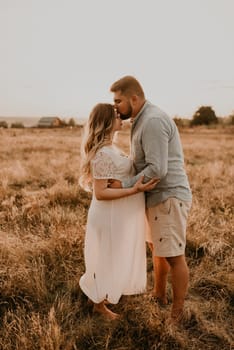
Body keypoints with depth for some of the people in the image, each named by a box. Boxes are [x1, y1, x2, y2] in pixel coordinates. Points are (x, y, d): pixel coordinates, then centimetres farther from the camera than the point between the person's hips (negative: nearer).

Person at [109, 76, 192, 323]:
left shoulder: (153, 121, -21)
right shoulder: (143, 120, 12)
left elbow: (157, 169, -26)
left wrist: (124, 185, -18)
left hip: (168, 197, -10)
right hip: (157, 196, 10)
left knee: (173, 255, 0)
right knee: (157, 248, 21)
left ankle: (177, 312, 17)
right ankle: (158, 295, 39)